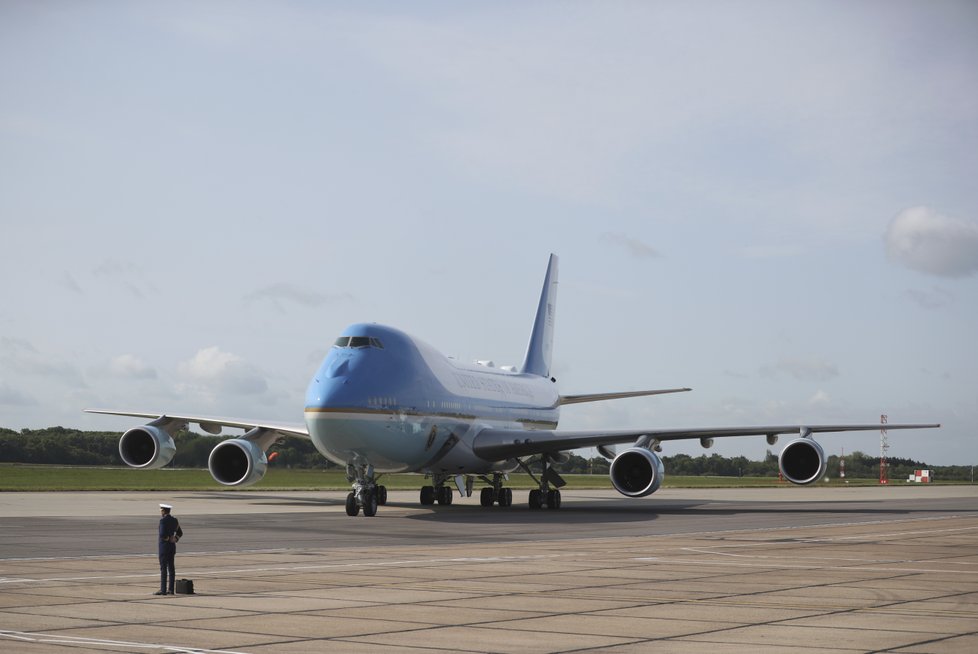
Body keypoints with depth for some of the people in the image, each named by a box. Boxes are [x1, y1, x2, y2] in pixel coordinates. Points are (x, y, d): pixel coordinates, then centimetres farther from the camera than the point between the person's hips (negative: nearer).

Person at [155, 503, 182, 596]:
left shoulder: (163, 520, -15)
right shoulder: (174, 520, 10)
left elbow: (162, 534, -24)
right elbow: (180, 533, 17)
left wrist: (165, 537, -3)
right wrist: (174, 539, 4)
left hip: (164, 545, -8)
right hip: (172, 546, 8)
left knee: (163, 568, -6)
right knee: (171, 568, 8)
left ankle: (163, 590, -7)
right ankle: (171, 589, 9)